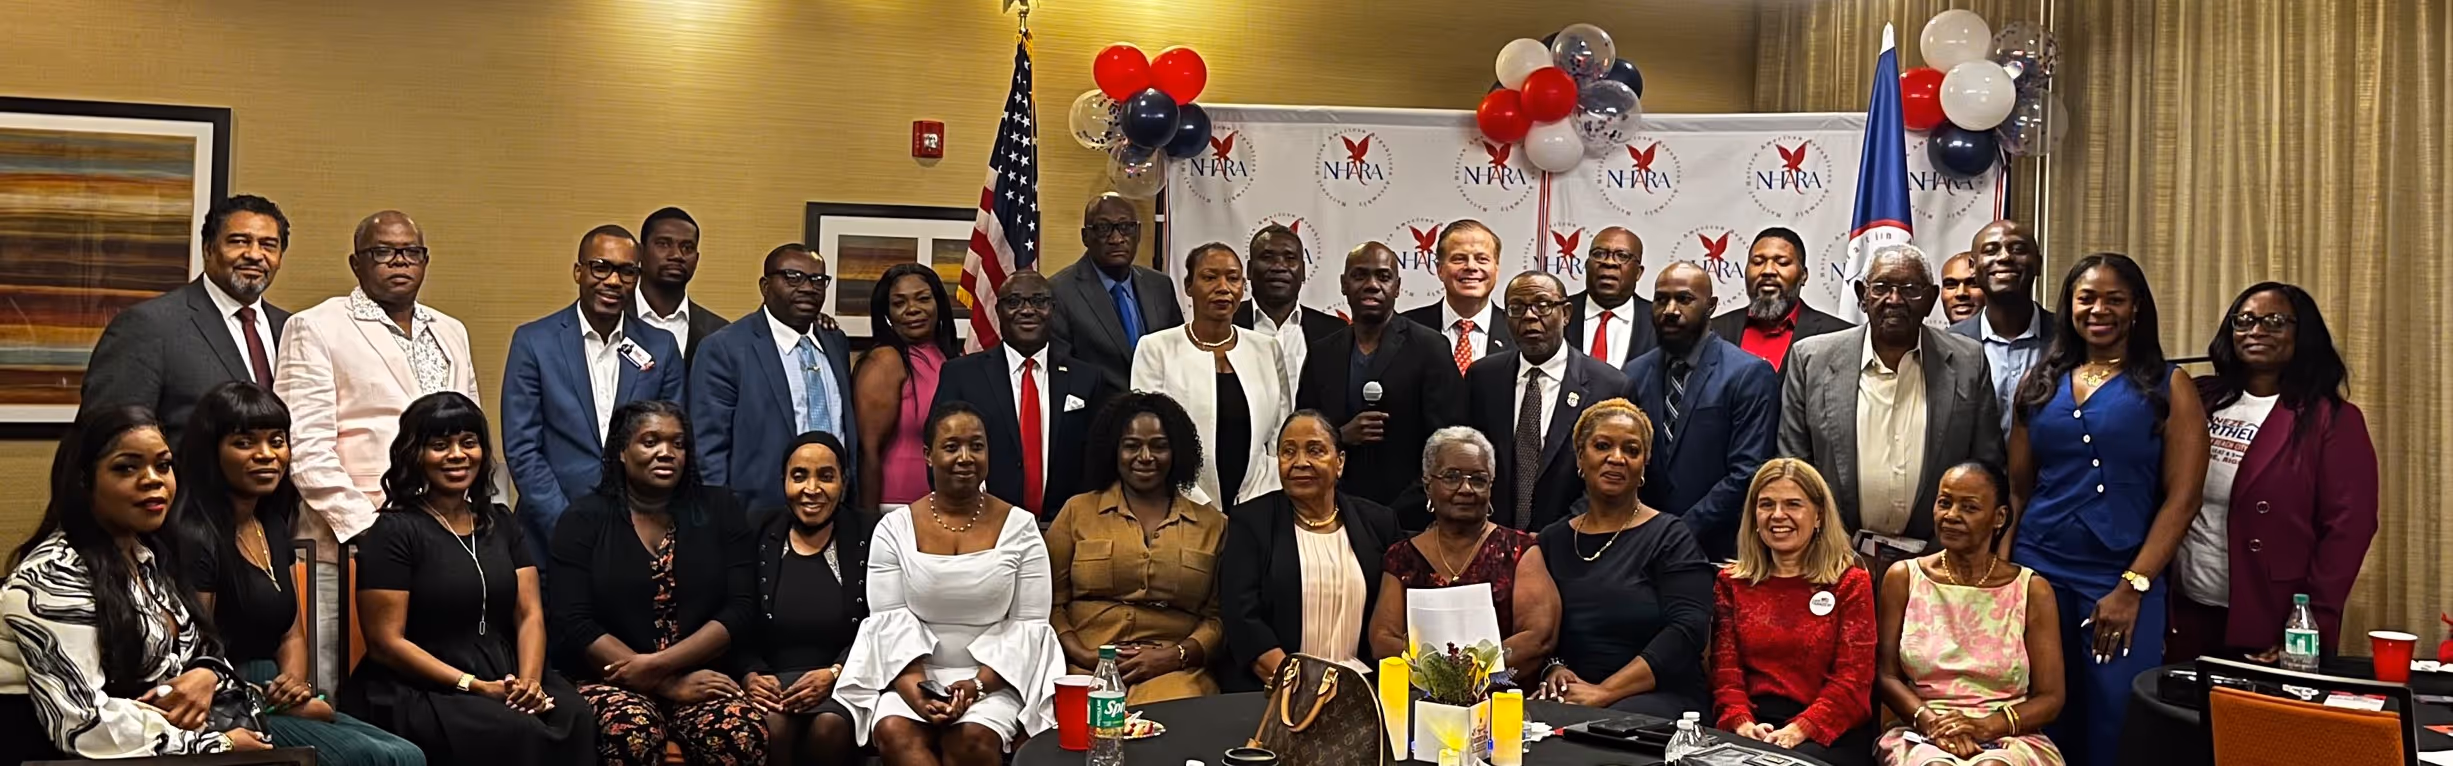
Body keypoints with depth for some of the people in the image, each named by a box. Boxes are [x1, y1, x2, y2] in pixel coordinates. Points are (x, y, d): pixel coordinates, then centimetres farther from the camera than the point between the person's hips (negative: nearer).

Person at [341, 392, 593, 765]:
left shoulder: (500, 522, 16)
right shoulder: (394, 532, -2)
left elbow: (530, 614, 9)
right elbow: (386, 643, -7)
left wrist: (529, 681, -11)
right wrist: (476, 687, -15)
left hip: (504, 681, 5)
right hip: (420, 695, -5)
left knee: (575, 718, -25)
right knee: (518, 734, -31)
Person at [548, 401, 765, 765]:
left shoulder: (719, 510, 9)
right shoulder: (585, 519, 5)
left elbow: (741, 609, 0)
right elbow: (574, 624, -5)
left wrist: (657, 665, -13)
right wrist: (669, 685, -14)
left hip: (702, 676, 1)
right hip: (612, 679, -1)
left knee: (744, 732, -31)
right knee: (632, 733, -35)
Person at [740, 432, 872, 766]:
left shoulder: (869, 535, 5)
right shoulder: (759, 536, 9)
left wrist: (834, 673, -17)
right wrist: (749, 675, -13)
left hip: (842, 680, 0)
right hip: (771, 678, 1)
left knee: (829, 727, -32)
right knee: (770, 726, -32)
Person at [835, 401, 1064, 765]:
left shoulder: (1020, 528, 1)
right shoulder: (894, 528, 4)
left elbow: (1030, 625, -2)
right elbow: (890, 622, -1)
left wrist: (978, 685, -16)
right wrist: (915, 690, -18)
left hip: (995, 676, -1)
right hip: (913, 675, 1)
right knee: (894, 732, -29)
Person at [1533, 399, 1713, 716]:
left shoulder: (1669, 537, 5)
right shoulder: (1552, 539, 18)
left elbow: (1687, 630, -8)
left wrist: (1604, 692, -16)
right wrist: (1553, 669, -11)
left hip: (1659, 698, -3)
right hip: (1571, 696, 3)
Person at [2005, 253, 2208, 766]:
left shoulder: (2168, 387, 1)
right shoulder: (2040, 383, 10)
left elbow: (2182, 498, -5)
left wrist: (2132, 587, -12)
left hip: (2124, 583, -3)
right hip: (2038, 571, 3)